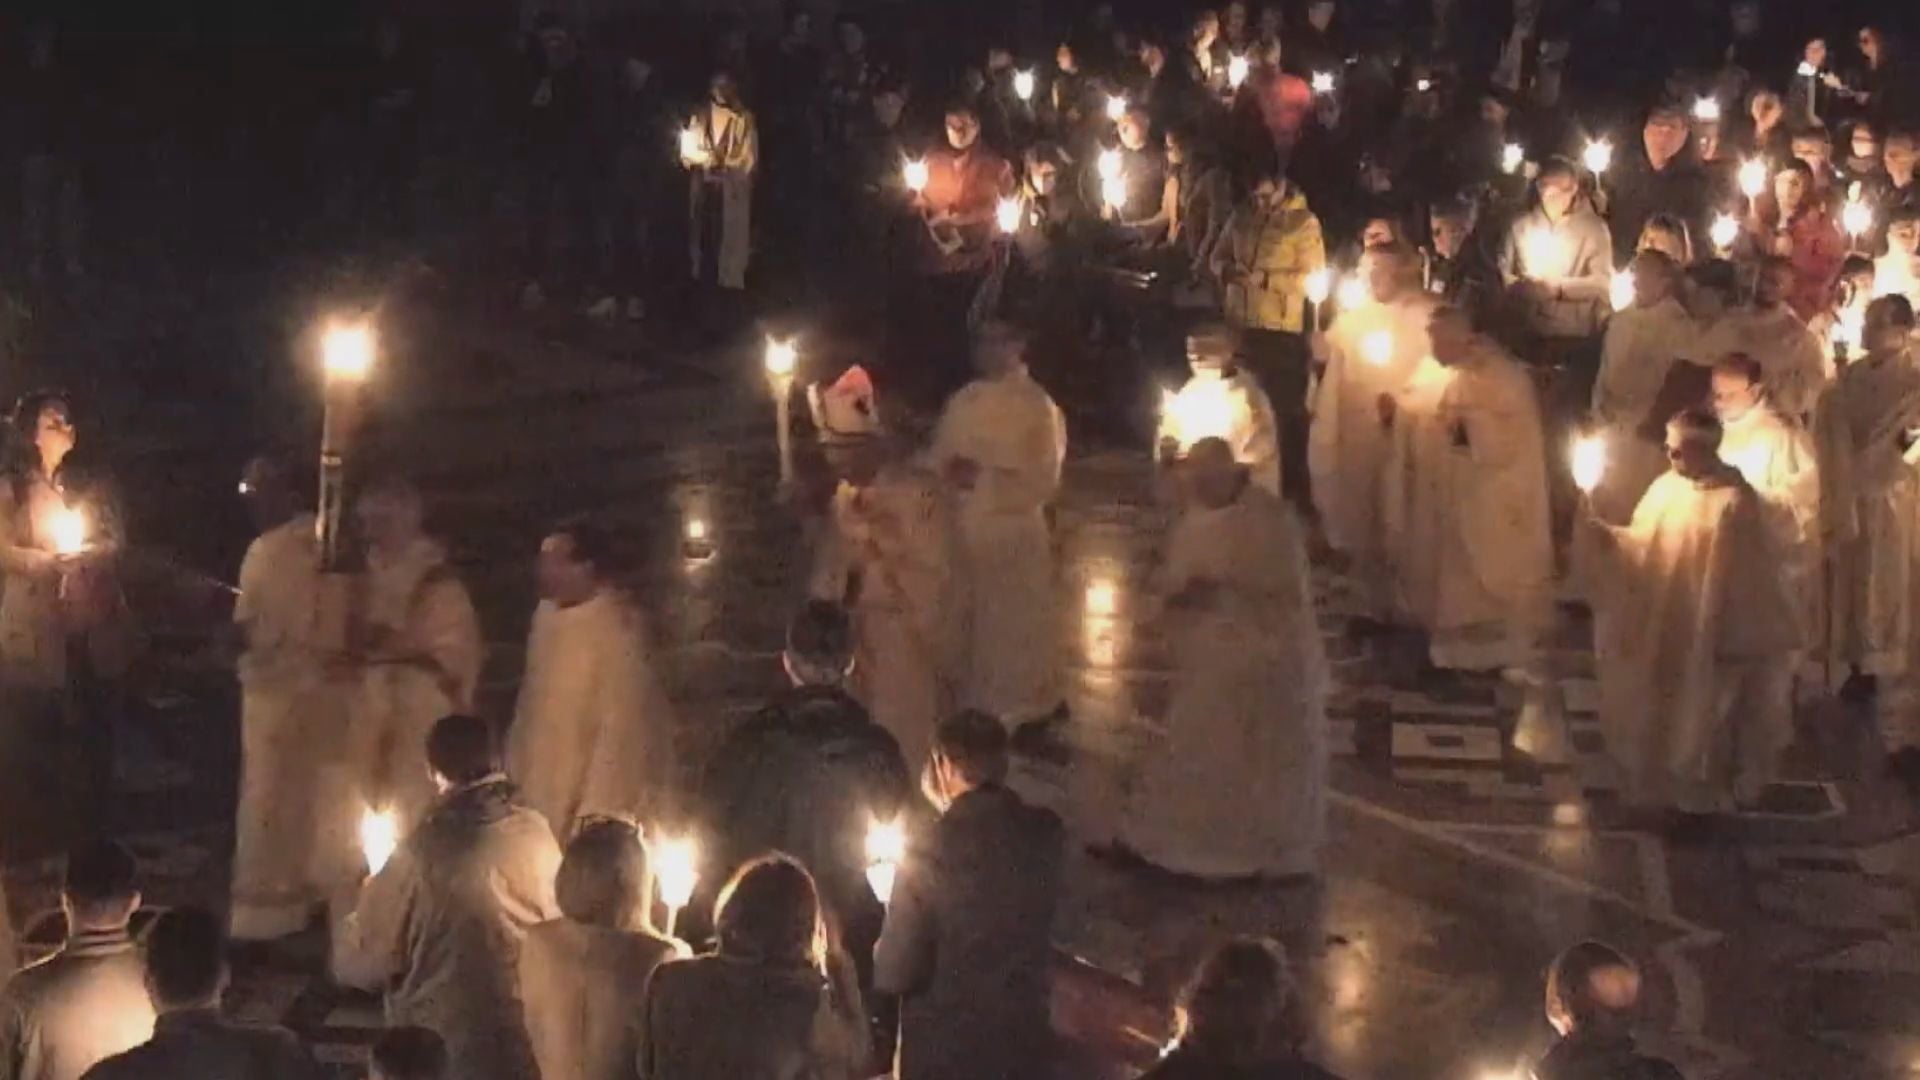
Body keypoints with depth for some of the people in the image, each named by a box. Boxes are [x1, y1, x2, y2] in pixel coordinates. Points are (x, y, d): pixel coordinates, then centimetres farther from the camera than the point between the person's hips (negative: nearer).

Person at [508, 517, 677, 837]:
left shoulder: (617, 629, -18)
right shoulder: (548, 615, 4)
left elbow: (620, 726, -17)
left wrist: (593, 812, -17)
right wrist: (516, 774, 15)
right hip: (542, 792, 7)